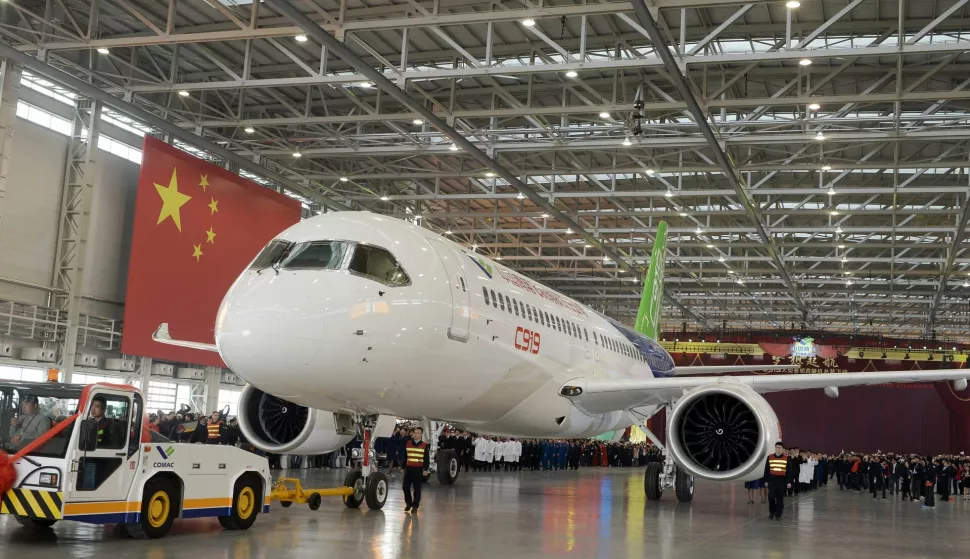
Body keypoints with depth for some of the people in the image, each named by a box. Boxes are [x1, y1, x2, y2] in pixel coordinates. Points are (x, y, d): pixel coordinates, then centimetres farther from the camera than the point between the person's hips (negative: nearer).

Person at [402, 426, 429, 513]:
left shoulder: (425, 445, 1)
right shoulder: (408, 444, 10)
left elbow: (426, 459, -2)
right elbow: (405, 456, 14)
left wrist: (425, 469, -10)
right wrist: (403, 467, 12)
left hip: (418, 469, -3)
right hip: (408, 468, 3)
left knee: (417, 488, 2)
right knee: (406, 486, 1)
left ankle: (415, 506, 9)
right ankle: (408, 503, 18)